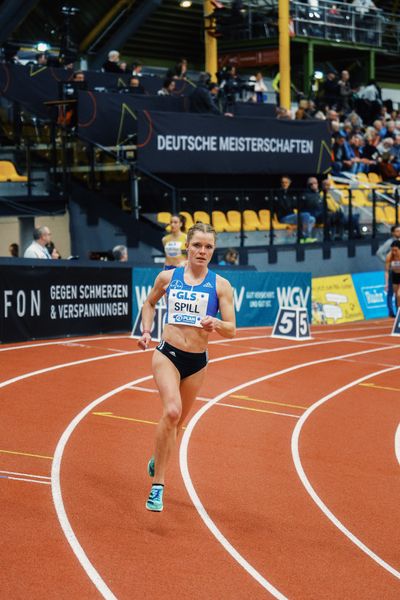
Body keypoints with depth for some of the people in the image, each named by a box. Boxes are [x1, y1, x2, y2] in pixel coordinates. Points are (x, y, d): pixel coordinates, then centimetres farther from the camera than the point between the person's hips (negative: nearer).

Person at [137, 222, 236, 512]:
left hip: (197, 361, 2)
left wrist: (215, 323, -25)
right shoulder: (168, 277, 1)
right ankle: (158, 484, -18)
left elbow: (231, 330, -5)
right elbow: (149, 303, 21)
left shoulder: (220, 285, -2)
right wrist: (146, 330, 6)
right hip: (168, 354, -2)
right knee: (172, 410, -25)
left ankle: (157, 460, 46)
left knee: (178, 420, 16)